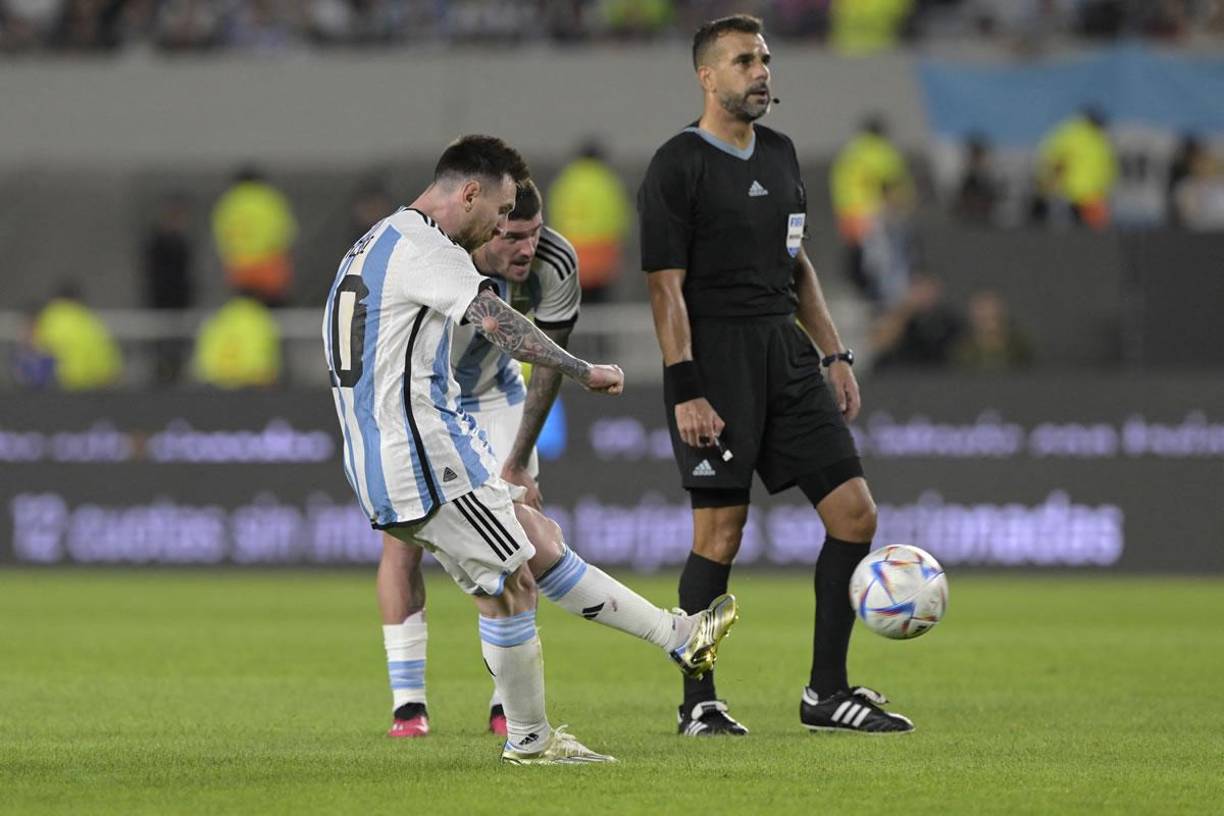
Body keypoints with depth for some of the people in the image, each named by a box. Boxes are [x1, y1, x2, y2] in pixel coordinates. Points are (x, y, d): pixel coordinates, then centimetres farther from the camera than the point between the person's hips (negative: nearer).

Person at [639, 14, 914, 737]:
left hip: (785, 349, 7)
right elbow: (667, 287, -11)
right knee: (720, 534, -6)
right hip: (716, 355, -7)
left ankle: (827, 692, 9)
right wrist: (685, 393, -18)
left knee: (855, 514, 1)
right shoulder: (677, 167, -8)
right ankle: (698, 704, 7)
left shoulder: (780, 155, 15)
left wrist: (835, 355, 17)